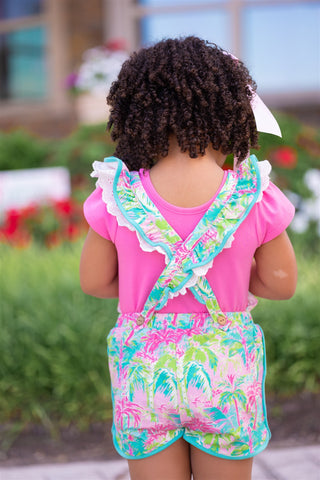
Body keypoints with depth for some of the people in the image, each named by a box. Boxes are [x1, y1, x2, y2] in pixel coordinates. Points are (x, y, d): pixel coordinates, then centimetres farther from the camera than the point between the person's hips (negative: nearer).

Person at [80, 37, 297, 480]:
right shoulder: (254, 198, -14)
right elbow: (281, 284, -2)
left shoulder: (118, 198, -13)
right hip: (226, 370, 0)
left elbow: (94, 281, -1)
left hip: (143, 371, 0)